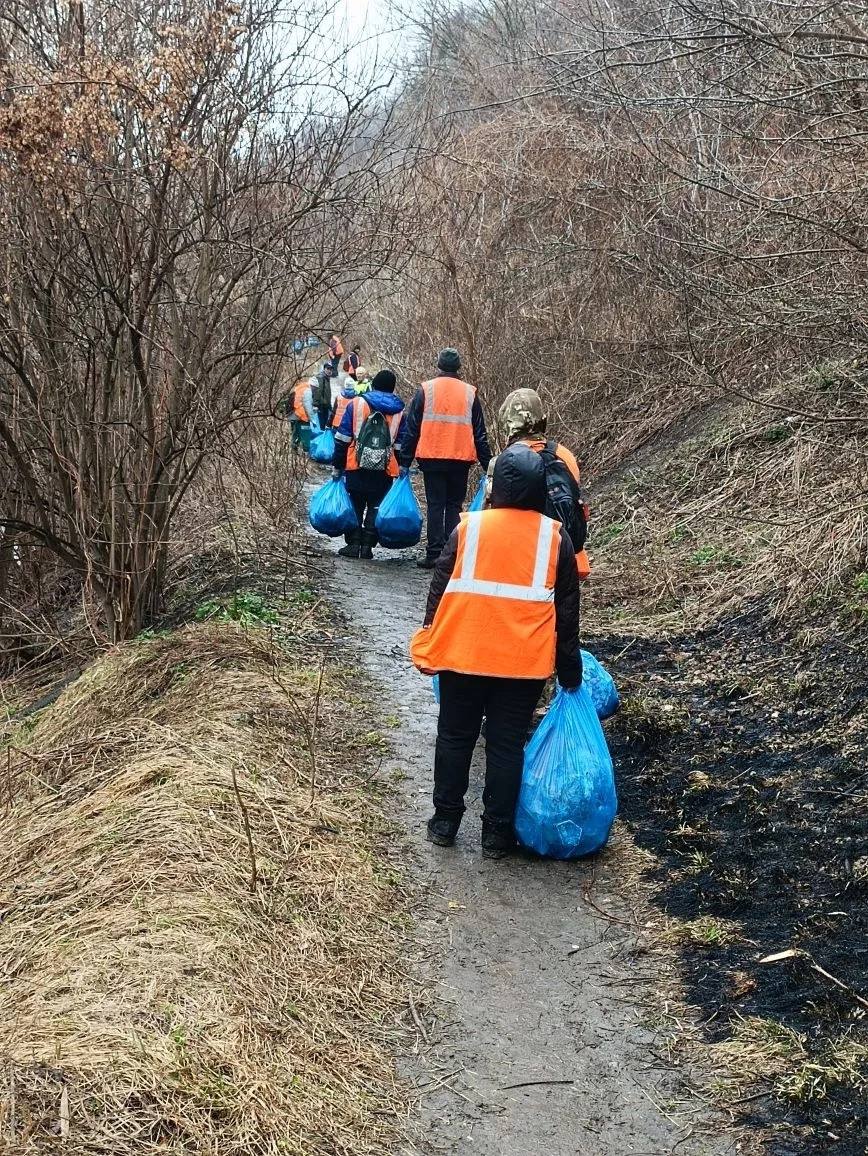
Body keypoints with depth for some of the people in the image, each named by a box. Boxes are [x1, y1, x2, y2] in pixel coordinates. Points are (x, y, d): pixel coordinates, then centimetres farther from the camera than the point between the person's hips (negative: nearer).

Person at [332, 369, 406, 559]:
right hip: (385, 472, 1)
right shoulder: (399, 412, 6)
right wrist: (403, 469, 13)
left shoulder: (356, 404, 2)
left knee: (355, 506, 10)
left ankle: (353, 544, 4)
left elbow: (342, 439, 0)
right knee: (375, 508, 8)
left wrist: (337, 466, 5)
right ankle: (367, 546, 4)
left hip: (356, 468, -1)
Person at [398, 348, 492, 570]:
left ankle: (434, 554, 0)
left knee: (435, 505, 4)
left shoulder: (425, 390, 0)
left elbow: (412, 428, 1)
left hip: (432, 458, -1)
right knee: (454, 505, 10)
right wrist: (487, 464, 13)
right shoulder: (469, 393, 5)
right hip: (461, 459, 1)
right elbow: (480, 433, 8)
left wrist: (405, 460, 6)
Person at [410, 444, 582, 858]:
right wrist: (570, 669, 12)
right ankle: (496, 833, 12)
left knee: (455, 737, 13)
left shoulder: (468, 527, -2)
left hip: (462, 653, 0)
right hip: (525, 662, 0)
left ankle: (445, 822, 21)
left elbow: (439, 589, 1)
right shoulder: (555, 536, 0)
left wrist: (428, 648, 10)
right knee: (507, 745, 8)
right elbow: (567, 609, 4)